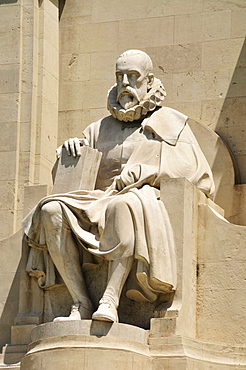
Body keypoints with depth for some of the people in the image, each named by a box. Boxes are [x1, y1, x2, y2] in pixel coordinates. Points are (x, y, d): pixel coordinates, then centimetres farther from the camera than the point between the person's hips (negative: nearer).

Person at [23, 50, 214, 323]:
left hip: (146, 201, -4)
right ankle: (81, 303, -32)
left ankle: (110, 300, -47)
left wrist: (138, 175, -7)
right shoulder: (101, 129, 28)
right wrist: (71, 146, 6)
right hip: (97, 206, 4)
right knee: (51, 211, -27)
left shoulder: (171, 124, 17)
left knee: (125, 204, -41)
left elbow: (199, 178, 5)